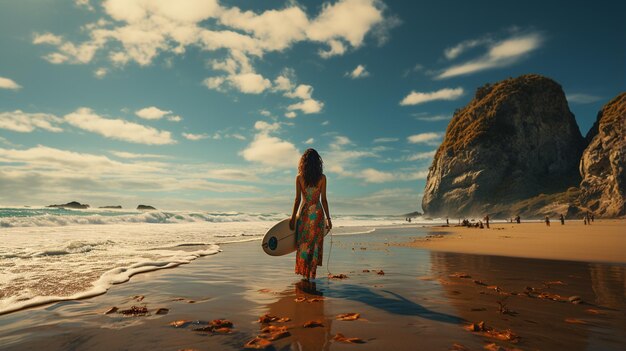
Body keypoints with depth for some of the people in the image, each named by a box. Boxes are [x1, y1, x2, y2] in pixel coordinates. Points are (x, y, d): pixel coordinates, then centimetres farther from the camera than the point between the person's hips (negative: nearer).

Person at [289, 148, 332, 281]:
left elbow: (297, 199, -4)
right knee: (315, 244, 8)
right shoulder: (322, 177, -3)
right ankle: (311, 275, 13)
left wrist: (293, 217, 3)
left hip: (304, 211, 0)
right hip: (317, 212, 0)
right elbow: (323, 199, -4)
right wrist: (328, 218, 4)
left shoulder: (299, 177, -4)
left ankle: (305, 274, 15)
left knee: (303, 244, 11)